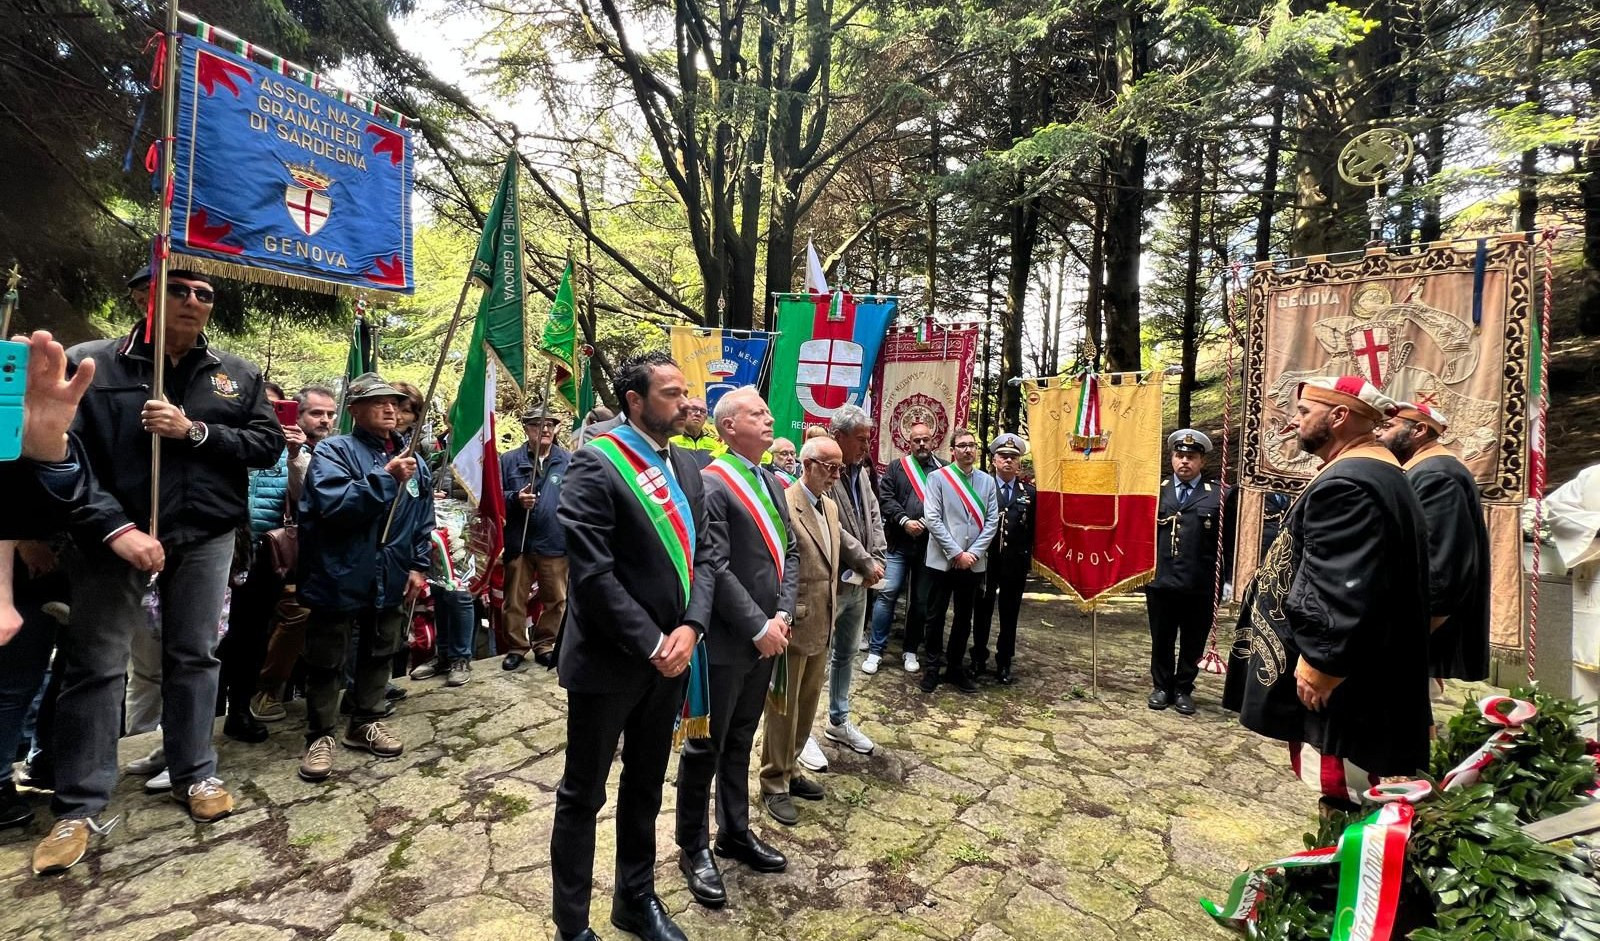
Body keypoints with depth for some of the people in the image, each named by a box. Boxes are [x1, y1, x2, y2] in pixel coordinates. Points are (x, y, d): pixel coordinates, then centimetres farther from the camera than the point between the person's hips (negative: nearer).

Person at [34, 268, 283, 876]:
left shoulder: (238, 374, 7)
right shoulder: (89, 364, -2)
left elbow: (268, 444, 2)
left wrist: (194, 431, -13)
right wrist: (116, 528, -19)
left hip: (206, 537, 2)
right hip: (115, 535, -2)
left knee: (193, 657, 10)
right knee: (95, 665, 3)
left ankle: (194, 775, 24)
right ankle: (80, 808, 15)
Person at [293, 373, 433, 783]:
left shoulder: (411, 458, 7)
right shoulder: (333, 451, -9)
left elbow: (423, 519, 11)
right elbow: (333, 505, -25)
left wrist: (419, 565, 5)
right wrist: (386, 478, -27)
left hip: (390, 579, 5)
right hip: (339, 577, -5)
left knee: (380, 653, 17)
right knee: (327, 661, 8)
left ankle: (365, 723, 34)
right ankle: (320, 735, 24)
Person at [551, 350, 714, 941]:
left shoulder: (687, 466, 6)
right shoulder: (596, 464, -15)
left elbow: (702, 555, 4)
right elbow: (592, 572, -21)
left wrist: (689, 628, -10)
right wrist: (650, 644, -18)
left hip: (669, 656, 7)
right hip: (608, 661, -6)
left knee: (645, 787, 22)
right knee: (584, 794, 13)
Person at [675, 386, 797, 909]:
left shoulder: (773, 484, 10)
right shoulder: (711, 484, -15)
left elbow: (790, 552, 8)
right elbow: (716, 568, -21)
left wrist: (782, 616, -5)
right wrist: (758, 628, -18)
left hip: (767, 640, 7)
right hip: (725, 642, -7)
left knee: (740, 742, 21)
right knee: (706, 747, 9)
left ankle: (735, 833, 38)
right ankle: (693, 848, 27)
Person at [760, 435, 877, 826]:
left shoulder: (830, 506, 10)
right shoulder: (783, 504, -17)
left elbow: (844, 542, 26)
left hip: (821, 626, 8)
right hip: (792, 626, -8)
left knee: (806, 705, 18)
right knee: (783, 708, 6)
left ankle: (789, 770, 34)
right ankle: (774, 784, 21)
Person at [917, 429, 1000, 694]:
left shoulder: (987, 481, 6)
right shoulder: (938, 477, -3)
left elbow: (992, 521, 3)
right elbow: (932, 519, -10)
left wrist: (973, 552, -8)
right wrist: (956, 553, -13)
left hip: (974, 563, 3)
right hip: (942, 560, -3)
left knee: (964, 618, 14)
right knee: (935, 617, 7)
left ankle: (955, 668, 28)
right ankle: (932, 667, 23)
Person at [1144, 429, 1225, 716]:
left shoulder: (1219, 494, 0)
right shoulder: (1156, 491, 4)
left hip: (1201, 585, -1)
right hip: (1161, 581, 1)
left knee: (1193, 643, 12)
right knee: (1161, 640, 12)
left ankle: (1183, 689, 28)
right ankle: (1161, 687, 29)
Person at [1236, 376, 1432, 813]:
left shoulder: (1343, 485, -21)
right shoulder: (1380, 473, 14)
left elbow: (1341, 592, -27)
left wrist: (1318, 666, -19)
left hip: (1340, 681, -11)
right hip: (1368, 675, 11)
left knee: (1342, 798, 0)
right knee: (1352, 797, 20)